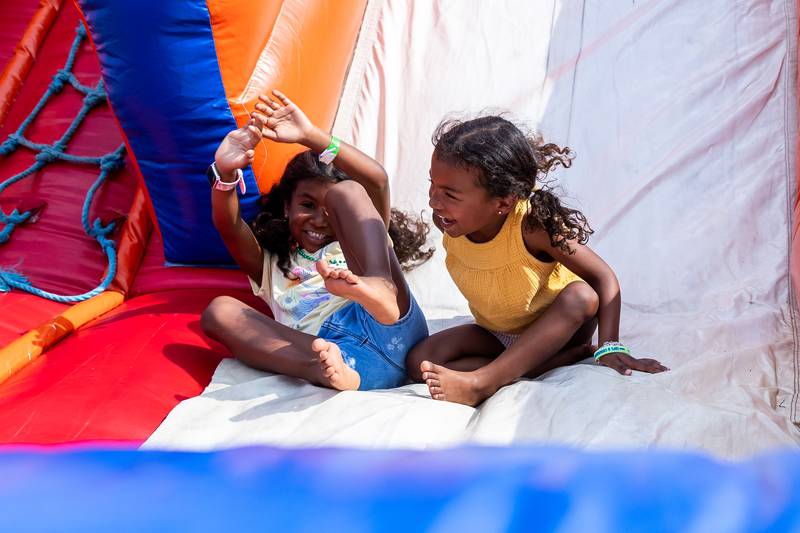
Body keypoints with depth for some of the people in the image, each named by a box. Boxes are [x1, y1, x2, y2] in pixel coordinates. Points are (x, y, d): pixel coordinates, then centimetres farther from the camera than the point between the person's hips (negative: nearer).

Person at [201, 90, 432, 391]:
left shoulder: (350, 247, 32)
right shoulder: (271, 266, 36)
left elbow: (377, 181, 13)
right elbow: (227, 223, 16)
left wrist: (310, 136, 4)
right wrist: (225, 172, -3)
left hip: (390, 332, -1)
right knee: (218, 311, -13)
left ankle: (378, 288, -35)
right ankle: (327, 369, -38)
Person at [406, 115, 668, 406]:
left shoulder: (532, 224, -34)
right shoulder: (447, 221, -21)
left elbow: (602, 277, -27)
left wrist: (609, 347, -35)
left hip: (557, 328, -4)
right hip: (496, 335, 4)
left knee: (582, 295, -37)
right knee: (419, 363, -20)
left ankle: (481, 383, -41)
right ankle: (558, 361, -24)